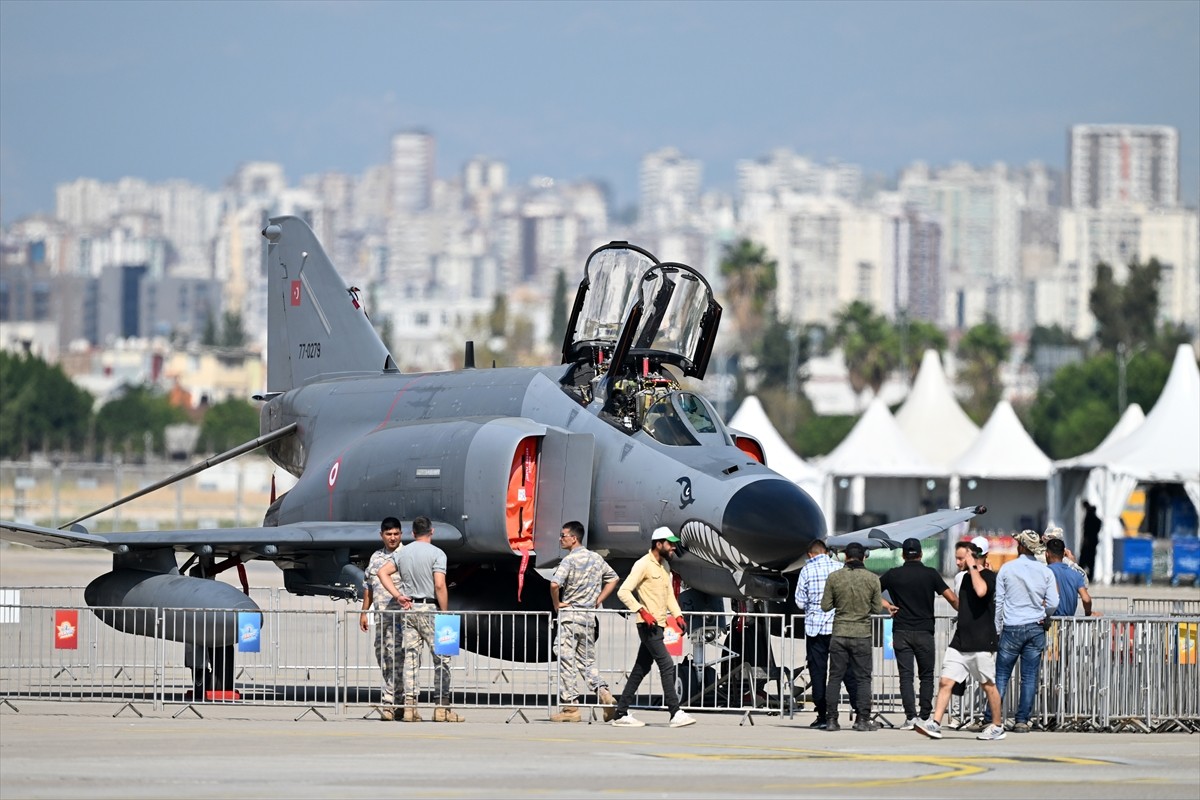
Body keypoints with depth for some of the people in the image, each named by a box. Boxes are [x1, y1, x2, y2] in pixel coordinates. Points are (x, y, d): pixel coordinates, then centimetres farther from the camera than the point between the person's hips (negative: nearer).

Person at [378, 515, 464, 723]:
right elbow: (439, 585, -16)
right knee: (441, 658, 0)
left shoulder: (401, 553, 9)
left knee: (410, 657, 6)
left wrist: (397, 596, 3)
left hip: (409, 608, 5)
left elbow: (383, 572, 6)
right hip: (430, 608, -5)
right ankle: (442, 707, -3)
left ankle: (409, 706, 2)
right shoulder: (436, 553, -8)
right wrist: (445, 614, -9)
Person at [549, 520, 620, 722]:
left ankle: (570, 707, -4)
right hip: (589, 616, 7)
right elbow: (613, 579, 20)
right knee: (587, 661, 15)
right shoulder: (596, 558, 10)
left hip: (569, 615, -7)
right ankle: (603, 692, -4)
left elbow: (555, 584, -26)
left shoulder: (569, 560, -13)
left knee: (566, 661, -3)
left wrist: (556, 604, -10)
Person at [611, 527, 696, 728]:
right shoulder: (643, 565, -12)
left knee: (641, 670, 9)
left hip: (658, 626, 9)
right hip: (648, 626, -9)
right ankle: (675, 713, -15)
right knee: (667, 665, -14)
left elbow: (669, 594, 24)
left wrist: (677, 615, 8)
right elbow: (624, 591, -17)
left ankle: (621, 713, 13)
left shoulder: (665, 566, 16)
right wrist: (642, 611, -25)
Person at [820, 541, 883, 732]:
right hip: (862, 634, -1)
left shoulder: (834, 577, -5)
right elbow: (877, 609, 1)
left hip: (839, 635, 1)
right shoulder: (872, 579, -5)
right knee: (863, 678, 6)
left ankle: (831, 719, 5)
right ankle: (863, 719, 3)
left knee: (834, 677, 7)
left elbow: (826, 606, -1)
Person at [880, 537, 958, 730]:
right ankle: (924, 716, 3)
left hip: (901, 632, 1)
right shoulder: (930, 574, -2)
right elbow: (952, 598, -5)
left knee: (906, 675, 0)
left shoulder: (893, 575, 2)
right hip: (924, 632, -1)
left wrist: (886, 605, 11)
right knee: (926, 676, 9)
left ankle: (911, 716, -10)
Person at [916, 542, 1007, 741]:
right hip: (960, 641, 7)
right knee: (945, 682, -4)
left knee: (988, 685, 3)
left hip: (981, 643, -7)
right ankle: (935, 724, -8)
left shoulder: (988, 576, -9)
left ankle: (997, 726, 16)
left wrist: (973, 567, -21)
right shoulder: (966, 577, 15)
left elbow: (981, 591, -30)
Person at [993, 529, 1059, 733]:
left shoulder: (1007, 569, -2)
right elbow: (1053, 604, 0)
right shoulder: (1045, 572, 1)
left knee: (1001, 675, 3)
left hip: (1012, 628, -2)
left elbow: (998, 602, -1)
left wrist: (996, 630, 6)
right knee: (1029, 677, 4)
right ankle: (1022, 721, 3)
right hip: (1036, 628, 2)